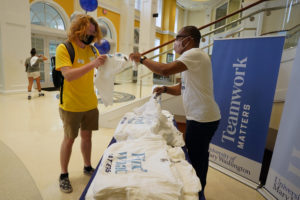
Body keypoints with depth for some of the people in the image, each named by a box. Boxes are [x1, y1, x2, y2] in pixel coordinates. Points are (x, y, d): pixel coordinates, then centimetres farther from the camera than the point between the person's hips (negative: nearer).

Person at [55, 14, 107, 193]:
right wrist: (92, 64, -33)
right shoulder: (64, 48, -10)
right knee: (69, 139, 7)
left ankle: (88, 167, 33)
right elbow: (68, 75, -24)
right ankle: (64, 175, 26)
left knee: (87, 136, 15)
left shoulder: (92, 49, 6)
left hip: (91, 104, 5)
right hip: (71, 106, -5)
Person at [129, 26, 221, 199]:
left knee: (195, 159, 3)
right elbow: (182, 88, 18)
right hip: (202, 117, 10)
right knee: (200, 157, 21)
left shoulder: (195, 53, -15)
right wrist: (165, 89, 1)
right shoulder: (192, 57, 18)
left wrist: (142, 59, -16)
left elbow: (166, 70, -30)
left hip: (202, 119, -10)